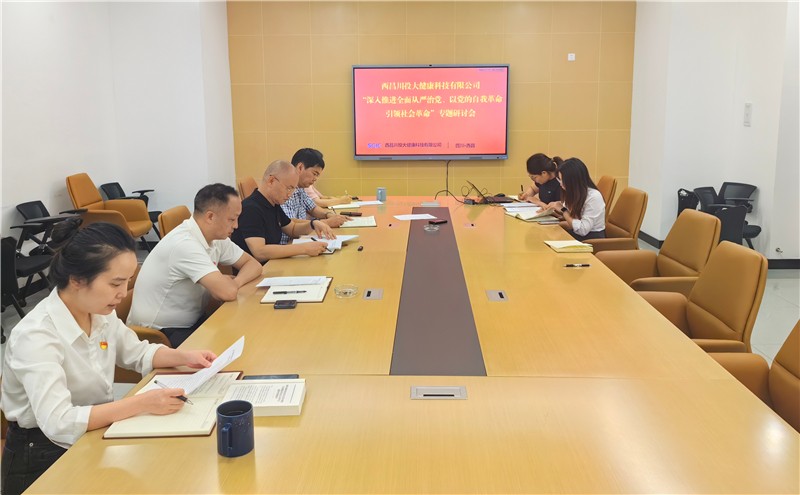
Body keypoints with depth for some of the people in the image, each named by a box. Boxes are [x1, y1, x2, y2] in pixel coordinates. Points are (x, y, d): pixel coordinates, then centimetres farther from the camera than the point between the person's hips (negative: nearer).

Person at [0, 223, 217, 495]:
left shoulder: (101, 313, -4)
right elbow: (58, 423, -34)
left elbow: (139, 354, 12)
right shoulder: (35, 337, -27)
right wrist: (142, 403, -36)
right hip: (45, 458, -6)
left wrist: (184, 356, -6)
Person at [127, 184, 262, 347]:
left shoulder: (216, 237, 0)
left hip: (190, 322, 8)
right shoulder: (185, 244, -26)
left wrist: (235, 282, -12)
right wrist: (230, 283, -9)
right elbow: (228, 292, -32)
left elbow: (253, 265, 8)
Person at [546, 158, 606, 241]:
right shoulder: (573, 193, 3)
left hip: (592, 239, -7)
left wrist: (563, 210, -18)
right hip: (576, 235, 7)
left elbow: (582, 230, -23)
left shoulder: (593, 197, -19)